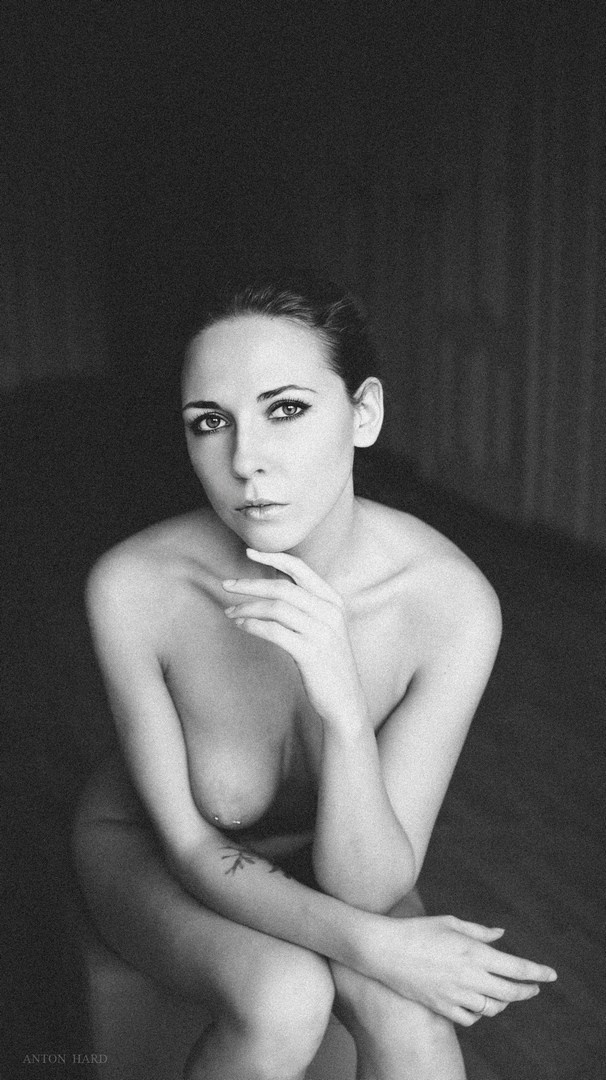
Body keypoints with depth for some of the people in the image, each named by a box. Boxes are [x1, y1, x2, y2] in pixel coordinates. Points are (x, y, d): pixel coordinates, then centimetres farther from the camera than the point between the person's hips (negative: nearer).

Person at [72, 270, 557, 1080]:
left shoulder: (452, 603, -31)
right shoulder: (133, 588, -32)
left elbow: (368, 888, -27)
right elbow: (191, 843, -21)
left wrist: (342, 704, -45)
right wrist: (372, 944, -34)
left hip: (329, 856, 1)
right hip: (150, 849, -1)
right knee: (285, 999, -30)